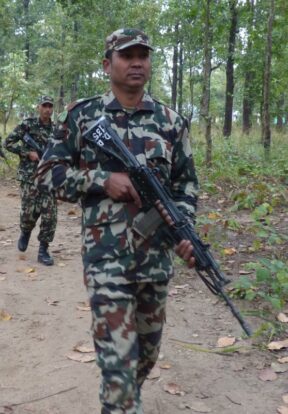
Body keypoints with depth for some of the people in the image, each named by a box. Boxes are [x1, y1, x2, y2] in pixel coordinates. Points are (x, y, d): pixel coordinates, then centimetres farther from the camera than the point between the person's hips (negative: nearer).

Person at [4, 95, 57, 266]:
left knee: (50, 215, -4)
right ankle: (25, 233, 30)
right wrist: (28, 153, -11)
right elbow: (8, 143, -2)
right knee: (29, 212, -4)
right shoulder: (27, 124, 0)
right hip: (30, 176, -3)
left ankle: (43, 250, 6)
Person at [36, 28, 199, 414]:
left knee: (148, 351, 20)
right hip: (107, 259, -4)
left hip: (158, 258, 4)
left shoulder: (171, 121, 5)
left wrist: (184, 231, -6)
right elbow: (48, 173, 0)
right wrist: (102, 179, -14)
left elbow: (186, 183, 10)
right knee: (119, 361, -6)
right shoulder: (81, 115, -1)